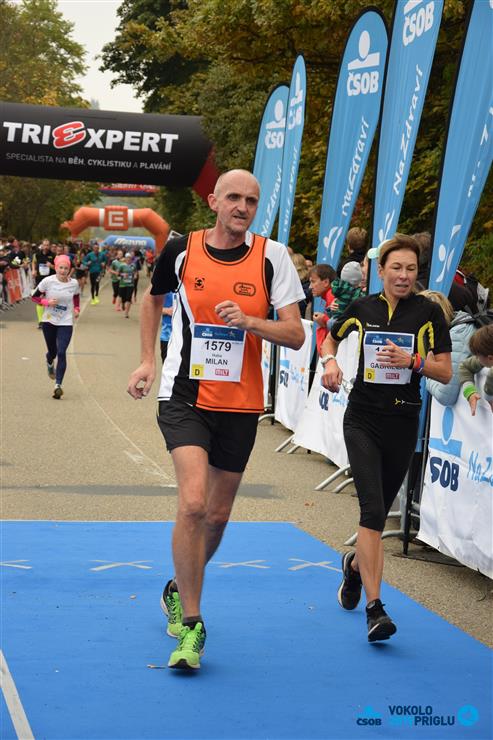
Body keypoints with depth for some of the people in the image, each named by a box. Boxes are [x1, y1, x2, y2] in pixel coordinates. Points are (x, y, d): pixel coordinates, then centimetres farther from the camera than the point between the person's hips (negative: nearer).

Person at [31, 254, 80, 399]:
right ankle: (50, 364, 51)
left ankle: (58, 385, -12)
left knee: (61, 352, -13)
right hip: (49, 321, 0)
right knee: (52, 352, 12)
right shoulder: (48, 281, -9)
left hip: (66, 323, 0)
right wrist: (47, 302, -17)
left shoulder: (74, 283, -2)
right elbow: (35, 297, 0)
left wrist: (76, 309, -1)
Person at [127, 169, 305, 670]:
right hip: (185, 397, -2)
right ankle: (190, 625, -9)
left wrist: (250, 322, -21)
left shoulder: (272, 256, -3)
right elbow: (153, 299, 19)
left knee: (217, 514, 13)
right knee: (193, 502, -20)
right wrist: (148, 361, 12)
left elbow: (295, 335, -4)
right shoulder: (181, 250, -2)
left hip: (241, 403, 2)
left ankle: (179, 590, 41)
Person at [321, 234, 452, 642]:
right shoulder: (362, 307, 2)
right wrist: (330, 361, 0)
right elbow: (331, 337, 21)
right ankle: (374, 606, -16)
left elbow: (445, 372, -3)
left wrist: (412, 360, -20)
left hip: (403, 422, 1)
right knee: (373, 508, -16)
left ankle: (355, 564, 46)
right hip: (362, 419, -1)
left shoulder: (428, 312, -3)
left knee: (379, 512, 13)